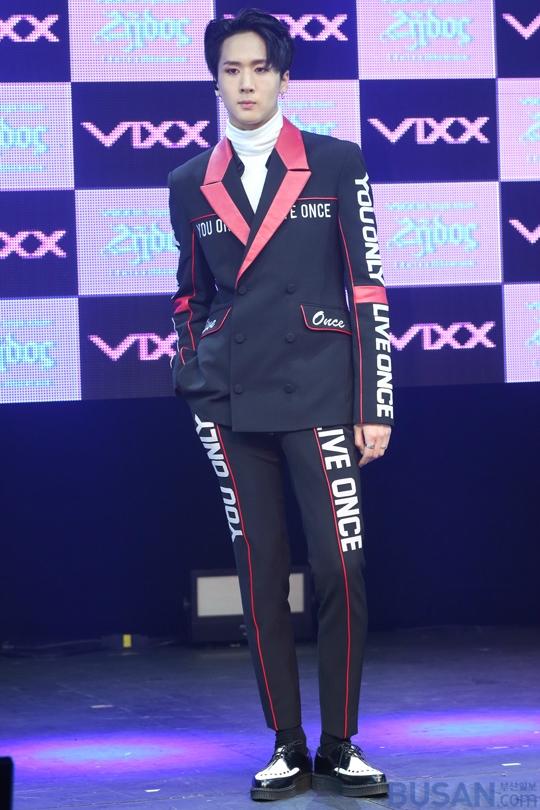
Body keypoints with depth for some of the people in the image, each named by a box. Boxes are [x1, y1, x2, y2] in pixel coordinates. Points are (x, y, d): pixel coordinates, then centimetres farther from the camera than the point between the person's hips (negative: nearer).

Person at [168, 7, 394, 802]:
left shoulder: (337, 163, 2)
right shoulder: (191, 184, 10)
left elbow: (367, 287, 0)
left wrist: (374, 402, -4)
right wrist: (192, 384, 11)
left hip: (318, 395, -2)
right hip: (232, 407, 2)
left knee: (339, 570, -6)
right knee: (260, 575, 4)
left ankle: (340, 748, 6)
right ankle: (288, 749, 11)